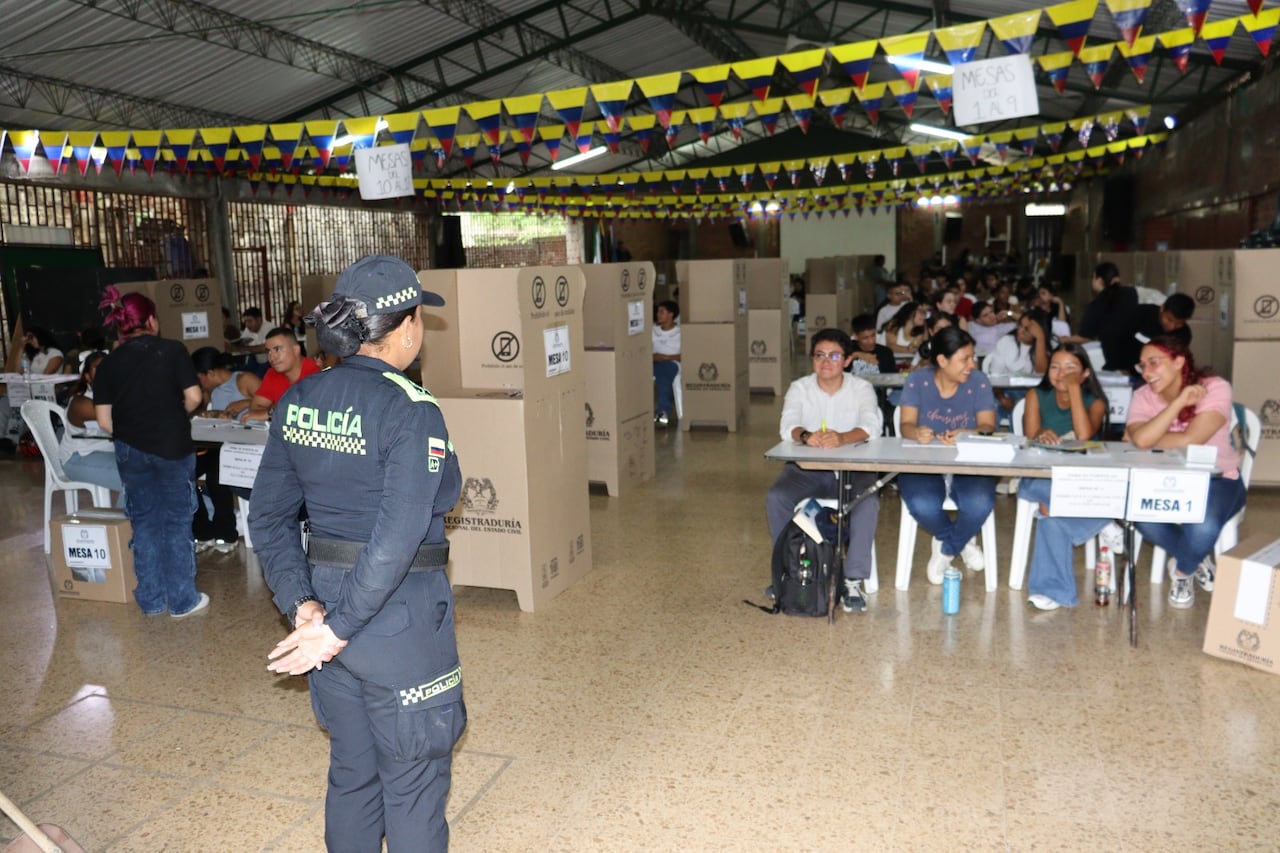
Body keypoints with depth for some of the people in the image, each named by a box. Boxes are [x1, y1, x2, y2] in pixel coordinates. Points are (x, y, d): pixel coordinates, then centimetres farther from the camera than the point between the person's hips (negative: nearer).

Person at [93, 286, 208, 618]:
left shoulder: (108, 364, 3)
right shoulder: (173, 350, -5)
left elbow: (104, 421, -1)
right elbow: (193, 397, -10)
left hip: (130, 451, 3)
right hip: (172, 446, -3)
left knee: (144, 522, 14)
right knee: (177, 521, 7)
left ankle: (151, 599, 22)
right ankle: (182, 600, 12)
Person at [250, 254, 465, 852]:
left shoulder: (299, 400, 2)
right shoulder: (410, 410, -19)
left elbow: (267, 516, 4)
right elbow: (397, 538, -27)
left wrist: (300, 603, -1)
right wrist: (339, 628, -20)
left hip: (326, 600, 7)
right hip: (400, 617, -6)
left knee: (350, 773, 23)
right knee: (412, 784, 13)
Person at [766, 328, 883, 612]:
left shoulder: (862, 388, -1)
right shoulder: (799, 388, 3)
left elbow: (871, 426, -19)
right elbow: (787, 426, -15)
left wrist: (842, 437, -42)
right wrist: (805, 436, -40)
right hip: (806, 468, 1)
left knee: (868, 502, -31)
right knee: (775, 497, -26)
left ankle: (854, 579, -20)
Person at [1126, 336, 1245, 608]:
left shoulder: (1215, 388, -16)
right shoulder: (1143, 396, -7)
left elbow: (1190, 440, -28)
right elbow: (1142, 438, -29)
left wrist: (1142, 439, -16)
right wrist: (1179, 402, -28)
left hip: (1218, 480, -3)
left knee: (1203, 527, -34)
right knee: (1141, 515, -30)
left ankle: (1183, 570, 5)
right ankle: (1197, 560, 4)